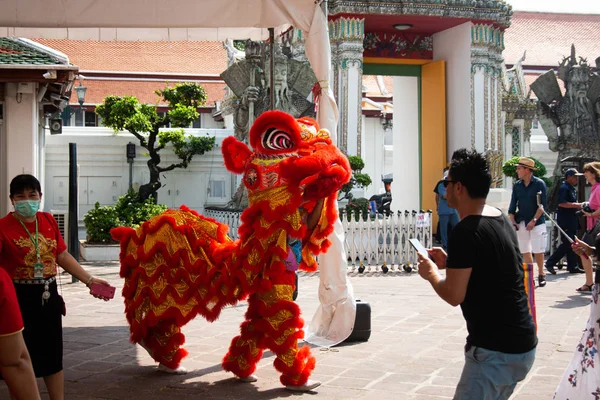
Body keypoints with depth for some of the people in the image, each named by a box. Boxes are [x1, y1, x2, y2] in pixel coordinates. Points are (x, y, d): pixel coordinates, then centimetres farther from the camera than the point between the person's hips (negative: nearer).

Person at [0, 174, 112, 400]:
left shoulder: (48, 221, 5)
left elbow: (63, 256, 10)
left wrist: (89, 280, 7)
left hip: (48, 295, 5)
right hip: (19, 298, -5)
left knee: (53, 355, 15)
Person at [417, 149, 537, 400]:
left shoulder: (465, 232, -19)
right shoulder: (502, 220, 10)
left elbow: (454, 296, -17)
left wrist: (431, 273, 1)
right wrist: (450, 262, 15)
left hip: (495, 351, -10)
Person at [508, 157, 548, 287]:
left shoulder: (539, 184, -6)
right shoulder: (517, 185, 7)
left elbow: (542, 205, -10)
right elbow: (512, 205, 9)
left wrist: (534, 220, -17)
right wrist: (512, 221, -3)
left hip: (537, 222, -4)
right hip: (521, 222, 4)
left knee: (538, 250, -5)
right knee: (525, 250, 4)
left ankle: (541, 274, 11)